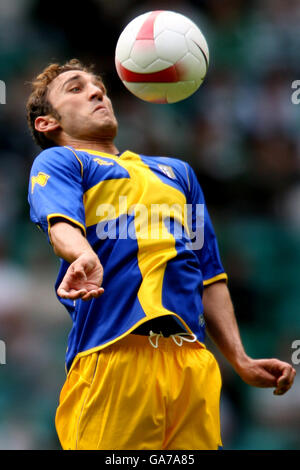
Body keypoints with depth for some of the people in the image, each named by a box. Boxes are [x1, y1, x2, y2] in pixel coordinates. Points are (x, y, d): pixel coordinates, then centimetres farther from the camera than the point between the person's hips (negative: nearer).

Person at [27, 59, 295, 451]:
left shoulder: (176, 171, 34)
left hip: (193, 359, 5)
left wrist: (241, 361, 19)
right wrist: (85, 258, -33)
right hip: (112, 356, -5)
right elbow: (63, 225, -9)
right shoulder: (57, 162, 15)